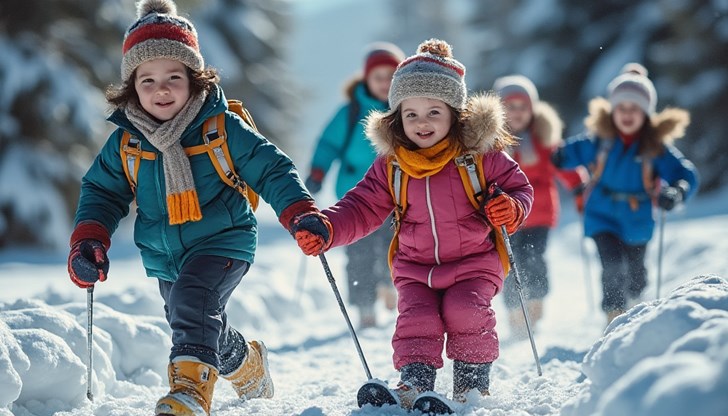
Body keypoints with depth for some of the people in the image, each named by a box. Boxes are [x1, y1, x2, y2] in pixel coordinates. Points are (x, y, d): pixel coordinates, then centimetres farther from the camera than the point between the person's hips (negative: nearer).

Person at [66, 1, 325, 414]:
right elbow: (102, 191, 6)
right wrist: (89, 240, -10)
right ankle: (246, 365, 51)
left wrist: (300, 213, -26)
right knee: (201, 327, 21)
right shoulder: (125, 143, -5)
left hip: (222, 243, -5)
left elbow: (271, 170, -11)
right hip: (164, 256, 5)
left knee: (192, 302, -32)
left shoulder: (223, 129, -15)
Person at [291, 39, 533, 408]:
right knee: (416, 317, -18)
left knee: (465, 311, -22)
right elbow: (362, 208, 1)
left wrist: (511, 209, -26)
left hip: (473, 262, -3)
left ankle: (473, 385, -2)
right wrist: (325, 229, -16)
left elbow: (520, 187, -2)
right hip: (415, 267, 3)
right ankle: (414, 385, -10)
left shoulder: (480, 154, -11)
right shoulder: (391, 164, -3)